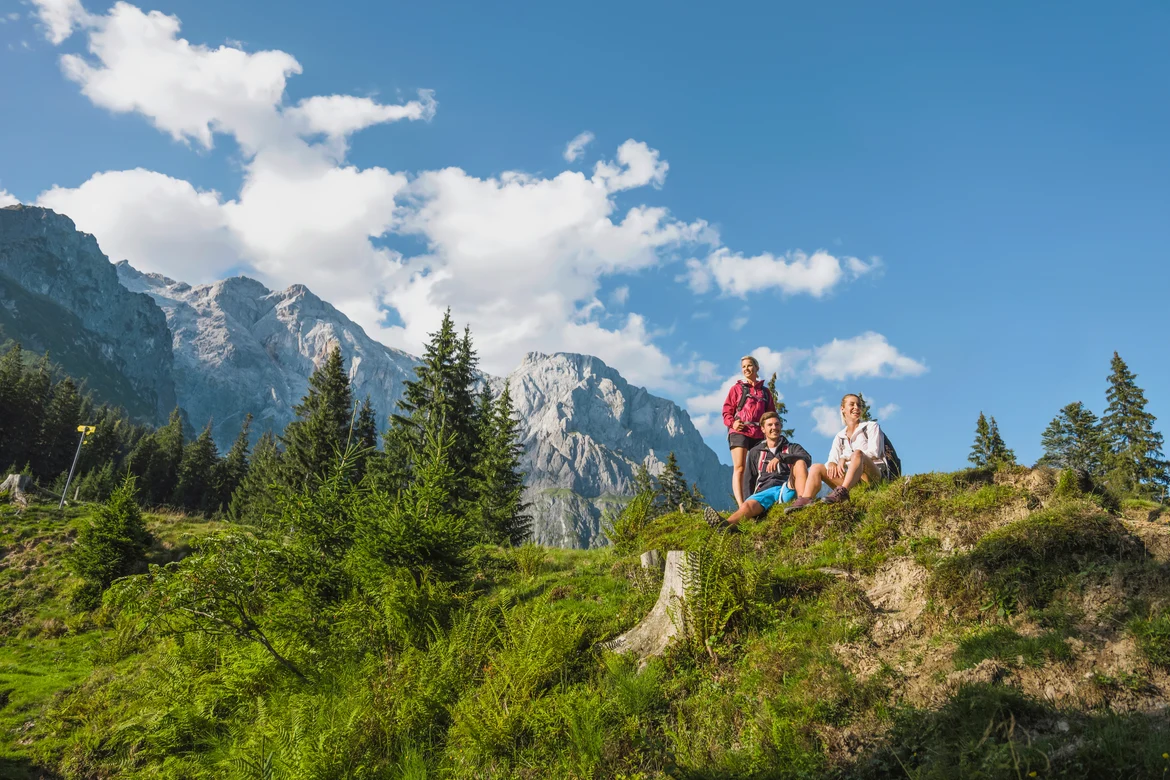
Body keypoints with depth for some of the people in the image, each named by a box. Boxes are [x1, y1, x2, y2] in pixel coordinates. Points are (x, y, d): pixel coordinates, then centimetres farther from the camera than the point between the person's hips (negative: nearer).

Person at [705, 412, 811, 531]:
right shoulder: (755, 452, 26)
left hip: (787, 489, 0)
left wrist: (780, 457, -18)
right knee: (747, 506, -34)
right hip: (765, 492, 0)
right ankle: (727, 524, -67)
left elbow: (807, 459, -2)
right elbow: (750, 480, 24)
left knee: (799, 463, -25)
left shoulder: (792, 448, 22)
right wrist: (744, 502, 9)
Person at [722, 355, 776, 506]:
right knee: (739, 468, -13)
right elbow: (727, 410, 7)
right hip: (740, 432, -3)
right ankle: (741, 506, -20)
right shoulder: (737, 388, 13)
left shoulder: (765, 391, 20)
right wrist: (732, 422, -12)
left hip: (759, 435, 3)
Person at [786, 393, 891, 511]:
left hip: (875, 475, -4)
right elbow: (832, 458, 7)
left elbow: (874, 452, -5)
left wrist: (845, 457, -13)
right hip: (852, 479, 4)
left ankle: (842, 492, -55)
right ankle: (804, 501, -37)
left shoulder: (872, 426, 12)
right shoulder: (839, 437, 21)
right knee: (816, 468, -13)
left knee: (857, 453, -34)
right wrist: (832, 464, -19)